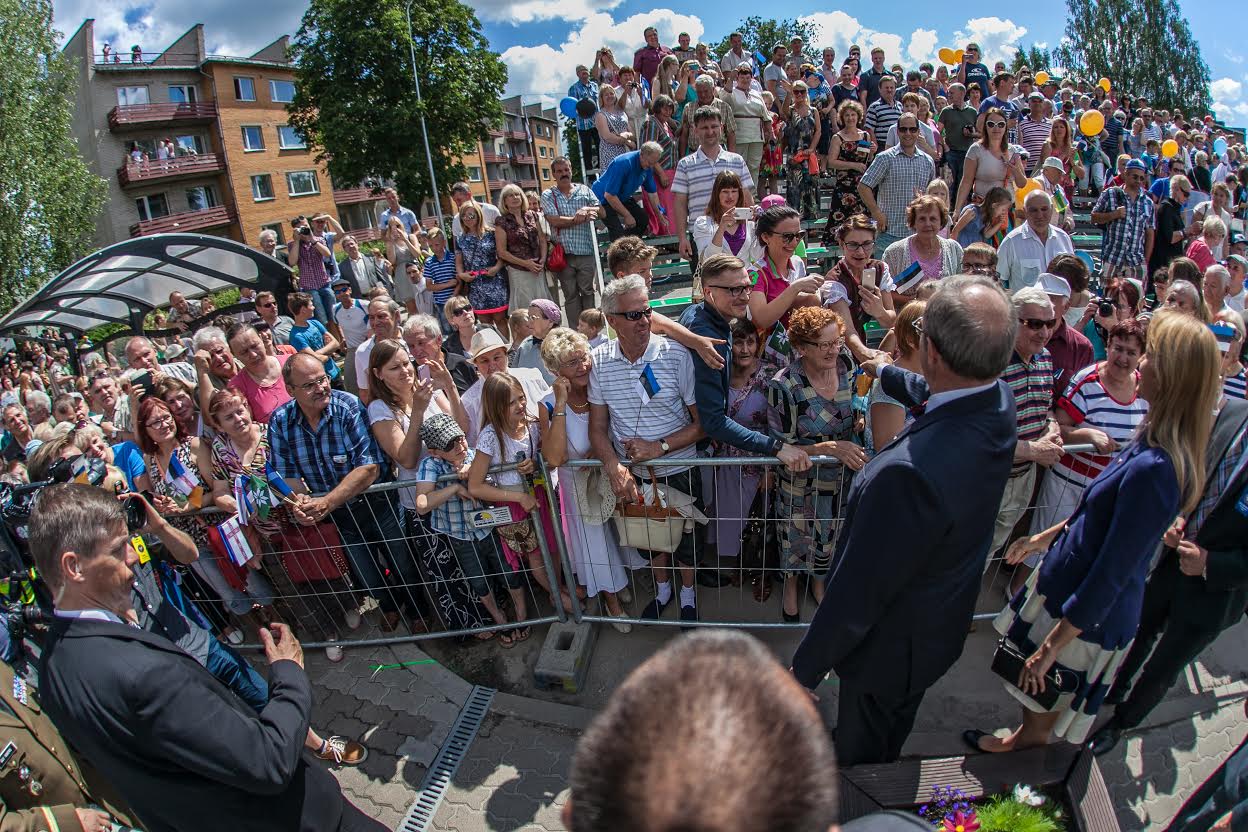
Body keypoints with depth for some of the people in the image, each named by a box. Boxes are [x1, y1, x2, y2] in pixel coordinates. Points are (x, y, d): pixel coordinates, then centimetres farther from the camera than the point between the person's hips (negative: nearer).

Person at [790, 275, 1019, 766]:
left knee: (859, 750, 24)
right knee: (895, 725, 36)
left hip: (891, 642, -7)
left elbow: (858, 591, -34)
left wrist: (805, 669, -17)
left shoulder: (909, 471, -46)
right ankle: (884, 765, 63)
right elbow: (931, 393, 9)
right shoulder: (998, 400, -18)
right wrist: (885, 372, 30)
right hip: (944, 620, 8)